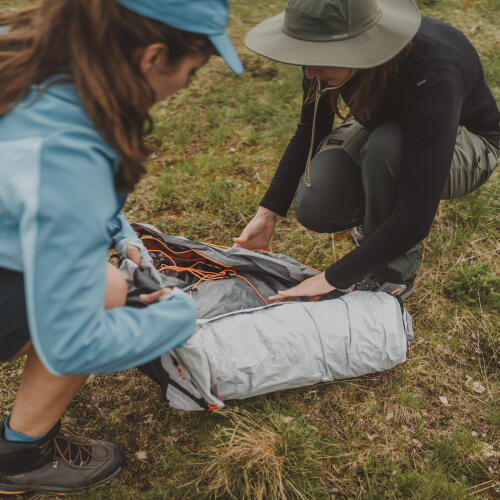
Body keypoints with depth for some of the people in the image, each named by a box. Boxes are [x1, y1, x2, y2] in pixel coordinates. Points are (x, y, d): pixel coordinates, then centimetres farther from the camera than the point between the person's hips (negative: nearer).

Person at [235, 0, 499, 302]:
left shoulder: (429, 77, -40)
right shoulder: (330, 48, -23)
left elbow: (415, 219, -40)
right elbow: (308, 135, -6)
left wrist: (333, 278, -35)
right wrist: (267, 213, -13)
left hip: (465, 145, -4)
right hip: (381, 131, 4)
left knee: (386, 146, -39)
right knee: (315, 208, -23)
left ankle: (394, 276, -14)